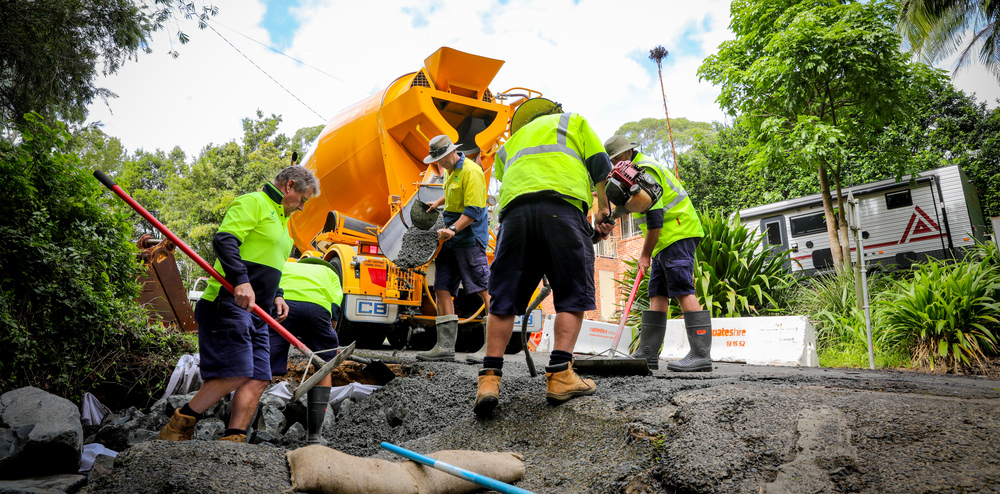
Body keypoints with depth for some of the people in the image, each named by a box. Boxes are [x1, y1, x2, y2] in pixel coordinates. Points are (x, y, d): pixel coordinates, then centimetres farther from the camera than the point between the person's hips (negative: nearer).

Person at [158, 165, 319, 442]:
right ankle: (175, 430, 0)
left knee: (258, 379, 0)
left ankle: (232, 442, 0)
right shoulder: (253, 203, -3)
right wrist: (241, 281, -29)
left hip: (255, 310, 10)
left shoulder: (281, 219, 27)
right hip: (230, 303, -10)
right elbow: (224, 240, -17)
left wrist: (275, 296, 16)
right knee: (235, 375, -15)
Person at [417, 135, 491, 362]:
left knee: (483, 288, -10)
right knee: (442, 289, 3)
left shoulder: (471, 171, -12)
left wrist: (453, 229, -29)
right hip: (450, 239, 9)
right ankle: (445, 346, 5)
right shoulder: (451, 171, 17)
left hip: (469, 237, -9)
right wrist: (440, 202, 24)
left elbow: (474, 211, -20)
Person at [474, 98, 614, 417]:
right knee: (573, 292, 2)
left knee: (505, 297, 3)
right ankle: (559, 375, -8)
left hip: (513, 209, 4)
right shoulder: (573, 120, 28)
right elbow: (600, 165, 18)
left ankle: (490, 377, -7)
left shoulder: (512, 141, 39)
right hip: (561, 205, -3)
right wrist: (603, 210, 27)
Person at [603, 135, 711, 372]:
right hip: (665, 240, 11)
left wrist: (645, 254, -13)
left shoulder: (644, 170, -11)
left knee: (683, 291, -15)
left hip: (678, 234, -11)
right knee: (657, 295, 6)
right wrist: (648, 252, 19)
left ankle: (701, 355, -16)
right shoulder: (638, 170, 23)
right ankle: (647, 354, 7)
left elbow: (654, 217, -18)